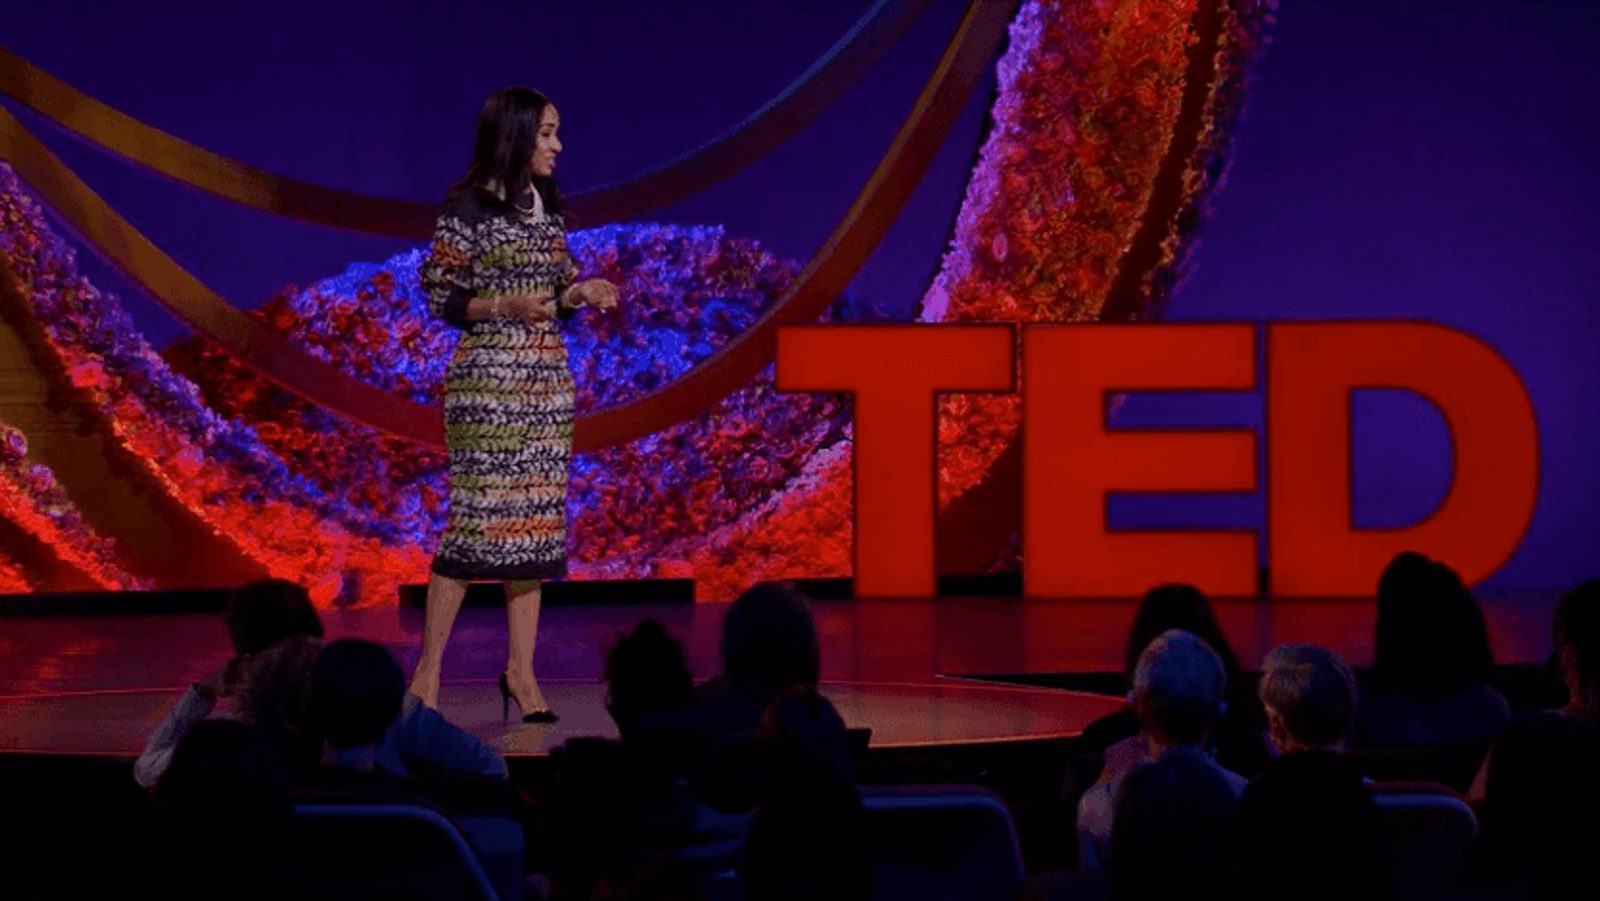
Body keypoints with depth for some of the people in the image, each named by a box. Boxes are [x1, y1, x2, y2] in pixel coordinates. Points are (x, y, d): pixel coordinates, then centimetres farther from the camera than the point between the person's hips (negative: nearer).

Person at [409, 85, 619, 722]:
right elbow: (440, 298, -8)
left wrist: (581, 294, -2)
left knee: (537, 521, 4)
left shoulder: (547, 209, 13)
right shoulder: (469, 208, -7)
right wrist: (507, 305, -20)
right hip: (488, 379, -7)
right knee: (477, 516, -9)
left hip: (547, 381, 7)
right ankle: (428, 670, -2)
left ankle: (521, 670, 8)